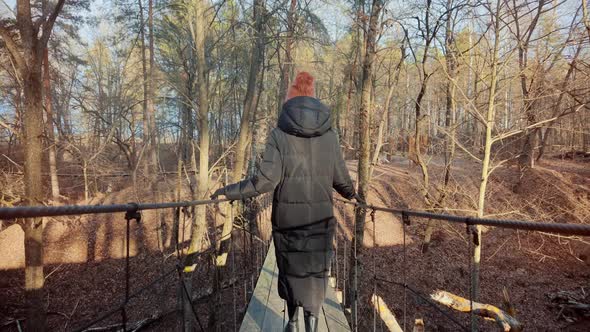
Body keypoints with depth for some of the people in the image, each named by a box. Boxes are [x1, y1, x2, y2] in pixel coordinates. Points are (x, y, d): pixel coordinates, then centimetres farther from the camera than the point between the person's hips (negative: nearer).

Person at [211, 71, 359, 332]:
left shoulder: (279, 134, -8)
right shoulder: (328, 133, 0)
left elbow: (266, 179, -15)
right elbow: (340, 177, 5)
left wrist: (228, 192, -5)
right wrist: (352, 194, 26)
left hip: (288, 216, -1)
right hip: (321, 216, 1)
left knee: (290, 268, 18)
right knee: (316, 269, 15)